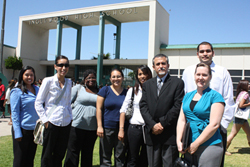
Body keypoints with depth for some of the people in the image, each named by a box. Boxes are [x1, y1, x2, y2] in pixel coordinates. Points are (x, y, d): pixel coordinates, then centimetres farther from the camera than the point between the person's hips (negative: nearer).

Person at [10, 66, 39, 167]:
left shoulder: (37, 89, 7)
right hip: (23, 129, -5)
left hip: (35, 128, 5)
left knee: (30, 159, 16)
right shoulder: (17, 92, -8)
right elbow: (14, 113, -9)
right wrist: (17, 133, -14)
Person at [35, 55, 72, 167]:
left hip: (66, 123, 4)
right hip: (52, 123, -4)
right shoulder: (48, 81, -5)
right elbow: (38, 103, -4)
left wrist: (70, 117, 8)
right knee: (47, 156, 7)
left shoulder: (68, 82, 9)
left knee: (59, 155, 12)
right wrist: (45, 119, -10)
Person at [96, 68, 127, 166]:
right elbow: (98, 108, -1)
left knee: (120, 158, 9)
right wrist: (99, 126, -8)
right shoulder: (105, 90, 2)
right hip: (107, 128, -2)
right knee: (105, 158, 5)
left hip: (121, 128, 2)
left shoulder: (126, 92, 7)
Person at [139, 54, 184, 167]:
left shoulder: (177, 83, 2)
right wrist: (153, 125, -9)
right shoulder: (147, 85, 13)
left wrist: (162, 123, -11)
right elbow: (143, 106, 4)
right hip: (152, 133, 4)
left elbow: (177, 106, -7)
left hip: (170, 135, -3)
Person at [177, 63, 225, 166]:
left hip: (209, 146, -5)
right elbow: (181, 120, 7)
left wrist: (196, 144, -13)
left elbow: (214, 124, -13)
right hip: (189, 147, 5)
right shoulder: (188, 96, 11)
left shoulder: (215, 96, -6)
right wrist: (179, 141, -6)